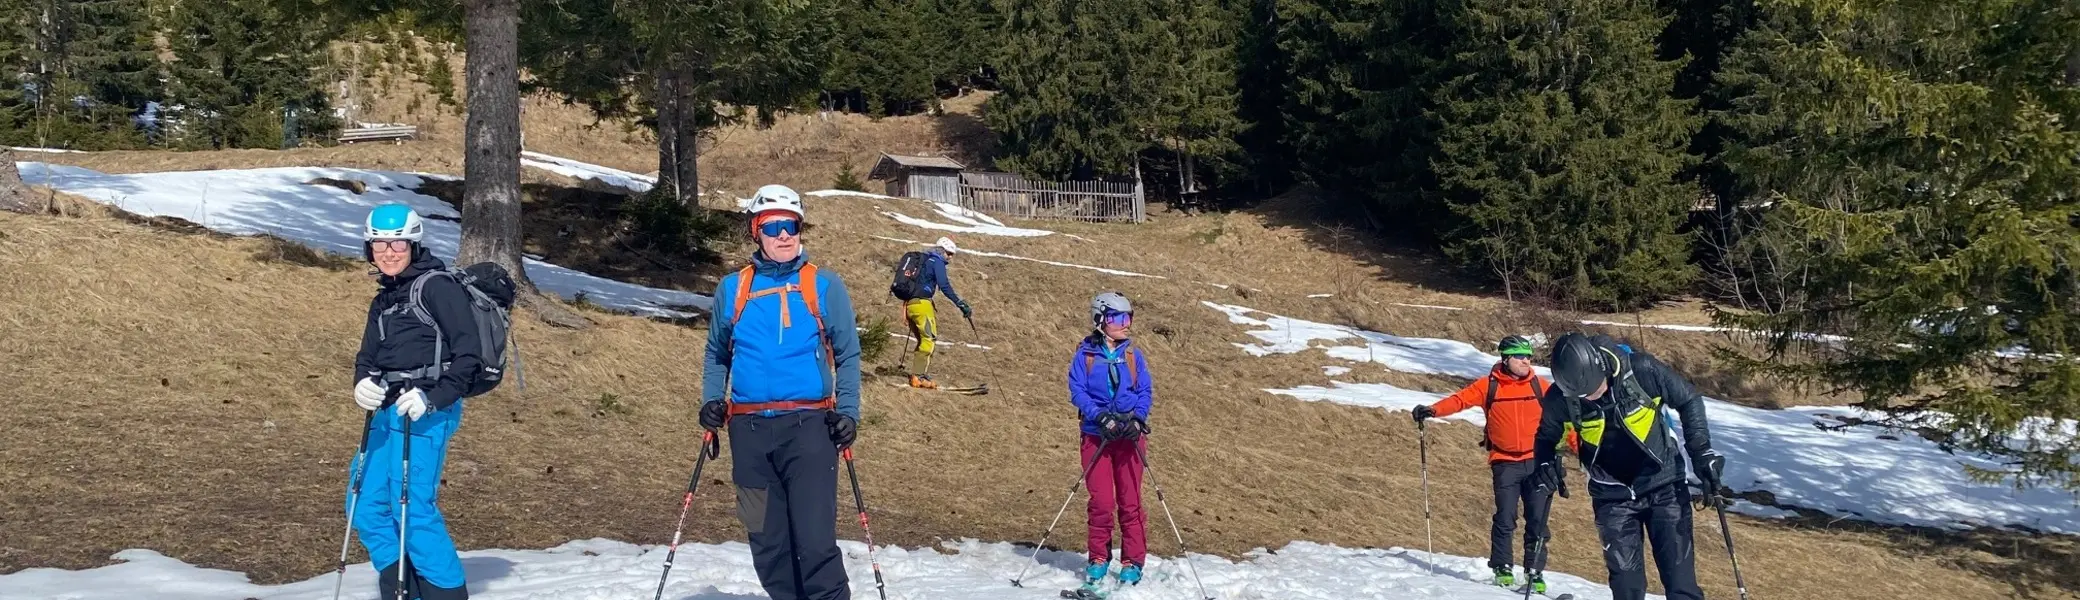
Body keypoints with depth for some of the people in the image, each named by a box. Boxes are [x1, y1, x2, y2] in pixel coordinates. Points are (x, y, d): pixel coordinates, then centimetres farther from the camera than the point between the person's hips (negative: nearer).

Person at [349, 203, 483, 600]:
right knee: (366, 507, 7)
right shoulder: (384, 301, 18)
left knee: (413, 510, -13)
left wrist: (433, 398, -24)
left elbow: (468, 355, -13)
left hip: (426, 414, -9)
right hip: (387, 413, 9)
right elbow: (369, 354, 19)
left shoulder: (436, 287, -8)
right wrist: (363, 383, -4)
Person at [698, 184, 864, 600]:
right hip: (749, 429, 3)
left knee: (814, 538, -13)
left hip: (809, 425, -3)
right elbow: (716, 355, 20)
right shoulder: (732, 289, 11)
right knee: (767, 540, 6)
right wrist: (711, 401, 5)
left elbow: (847, 355, 7)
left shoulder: (824, 286, 5)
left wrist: (848, 411, -4)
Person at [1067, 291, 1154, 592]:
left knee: (1130, 501, 0)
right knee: (1101, 501, -1)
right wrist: (1100, 416, -17)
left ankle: (1132, 562, 7)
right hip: (1096, 434, -1)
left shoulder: (1133, 355, 7)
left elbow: (1146, 390, 5)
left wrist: (1136, 417, -13)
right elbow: (1077, 391, -4)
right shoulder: (1085, 355, 2)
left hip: (1129, 434, 1)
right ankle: (1099, 559, 13)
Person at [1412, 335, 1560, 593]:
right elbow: (1460, 399, -5)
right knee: (1505, 518, -8)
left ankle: (1535, 573, 13)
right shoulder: (1489, 386, 2)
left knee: (1537, 521, 3)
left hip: (1536, 462, 2)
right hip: (1505, 463, -1)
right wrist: (1433, 410, -22)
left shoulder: (1540, 386, 6)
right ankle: (1502, 569, 5)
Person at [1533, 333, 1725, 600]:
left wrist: (1701, 452, -10)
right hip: (1612, 495, 1)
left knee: (1679, 574, -4)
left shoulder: (1641, 370, -22)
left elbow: (1688, 400, -5)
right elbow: (1546, 436, 6)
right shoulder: (1561, 397, -16)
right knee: (1625, 578, -2)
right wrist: (1546, 462, -14)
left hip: (1663, 485, -1)